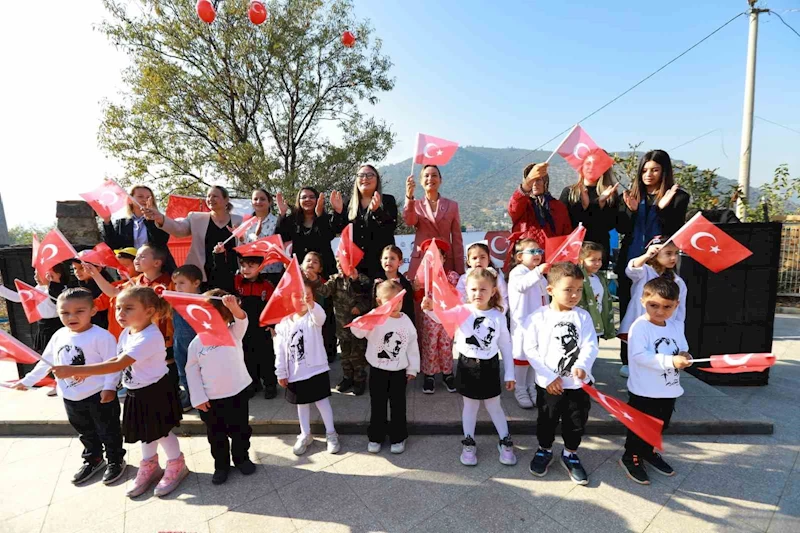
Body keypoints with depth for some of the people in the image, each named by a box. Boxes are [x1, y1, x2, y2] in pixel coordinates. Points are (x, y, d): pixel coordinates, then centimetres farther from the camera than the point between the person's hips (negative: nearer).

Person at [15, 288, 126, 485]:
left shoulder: (101, 336, -21)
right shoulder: (58, 336, 2)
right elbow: (46, 362, 17)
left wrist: (109, 387, -27)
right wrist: (27, 381, 20)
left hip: (99, 395, -7)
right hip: (71, 398, 7)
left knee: (108, 431, 9)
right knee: (85, 432, 24)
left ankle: (115, 460, 27)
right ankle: (93, 459, 43)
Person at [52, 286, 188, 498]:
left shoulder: (150, 337, -32)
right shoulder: (126, 333, -1)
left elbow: (118, 365, -36)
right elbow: (118, 359, 10)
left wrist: (75, 370, -35)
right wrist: (87, 372, -2)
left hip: (156, 391, -8)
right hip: (136, 392, 8)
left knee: (161, 431, 10)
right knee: (145, 432, 23)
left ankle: (177, 466, 32)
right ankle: (149, 468, 43)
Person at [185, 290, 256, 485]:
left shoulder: (234, 333, -6)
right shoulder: (196, 343, -4)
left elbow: (242, 320, -27)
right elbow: (191, 371, 0)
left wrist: (234, 307, -50)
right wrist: (198, 397, -3)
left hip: (237, 393, 0)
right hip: (211, 399, 0)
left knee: (240, 429, 15)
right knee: (216, 434, 16)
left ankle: (241, 458, 36)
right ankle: (221, 465, 35)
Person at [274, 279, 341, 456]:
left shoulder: (313, 317, -11)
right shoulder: (284, 323, -2)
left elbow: (320, 317, -39)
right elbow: (280, 350, 2)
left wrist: (310, 303, -60)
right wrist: (281, 373, 2)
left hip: (316, 370, -3)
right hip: (295, 373, 4)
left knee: (322, 401, 6)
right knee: (302, 404, 18)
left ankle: (331, 434, 24)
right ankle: (305, 435, 36)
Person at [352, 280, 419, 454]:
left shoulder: (406, 321, -5)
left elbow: (412, 346, 3)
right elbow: (357, 330, -27)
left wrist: (412, 368, 6)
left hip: (399, 372, 1)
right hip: (378, 371, -1)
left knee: (398, 406, 13)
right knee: (377, 405, 14)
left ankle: (398, 437, 31)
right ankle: (376, 437, 32)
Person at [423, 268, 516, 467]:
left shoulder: (498, 316, -7)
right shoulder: (463, 311, -10)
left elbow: (506, 346, 0)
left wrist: (509, 374, 1)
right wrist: (430, 309, -49)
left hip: (490, 367, 0)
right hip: (468, 365, 0)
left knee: (494, 406, 16)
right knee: (470, 405, 15)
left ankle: (505, 442, 37)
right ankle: (469, 443, 34)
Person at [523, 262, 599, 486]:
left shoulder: (583, 317, -4)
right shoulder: (538, 317, -11)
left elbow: (590, 346, -12)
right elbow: (530, 350, -11)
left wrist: (582, 365, -31)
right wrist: (549, 376, -15)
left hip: (578, 383, 2)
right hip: (548, 384, -1)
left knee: (576, 422, 17)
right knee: (546, 421, 16)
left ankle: (570, 454, 41)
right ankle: (544, 450, 42)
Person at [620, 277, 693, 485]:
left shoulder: (676, 327, 2)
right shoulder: (639, 326, -21)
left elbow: (683, 350, 6)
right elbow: (640, 356, -29)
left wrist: (685, 358, -16)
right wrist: (671, 361, -34)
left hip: (670, 390, 7)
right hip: (644, 391, -7)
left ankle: (649, 451, 45)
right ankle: (631, 458, 26)